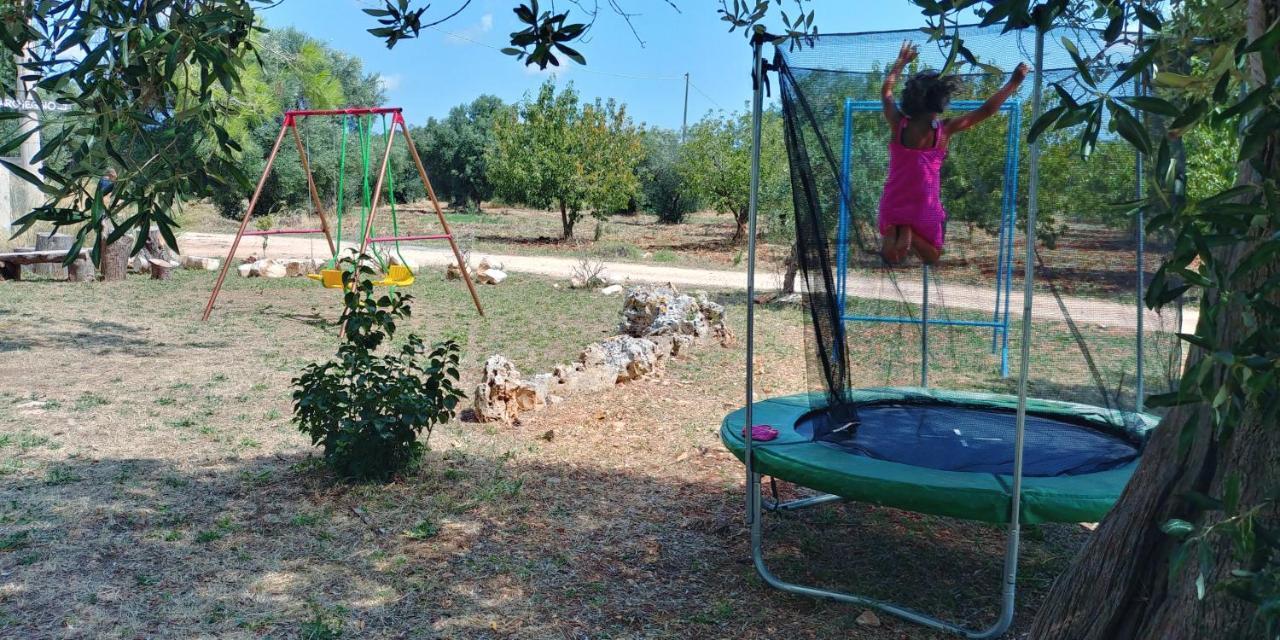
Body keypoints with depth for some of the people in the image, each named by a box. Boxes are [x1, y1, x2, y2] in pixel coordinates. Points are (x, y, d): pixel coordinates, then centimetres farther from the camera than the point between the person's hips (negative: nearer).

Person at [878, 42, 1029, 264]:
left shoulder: (898, 125, -7)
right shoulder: (943, 130, -12)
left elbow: (886, 91, 12)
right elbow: (986, 111, -3)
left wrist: (901, 62, 27)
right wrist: (1013, 83, 9)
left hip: (893, 206, 2)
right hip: (924, 209, -2)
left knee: (891, 257, 19)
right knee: (931, 257, 19)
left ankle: (894, 233, -16)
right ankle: (912, 236, -14)